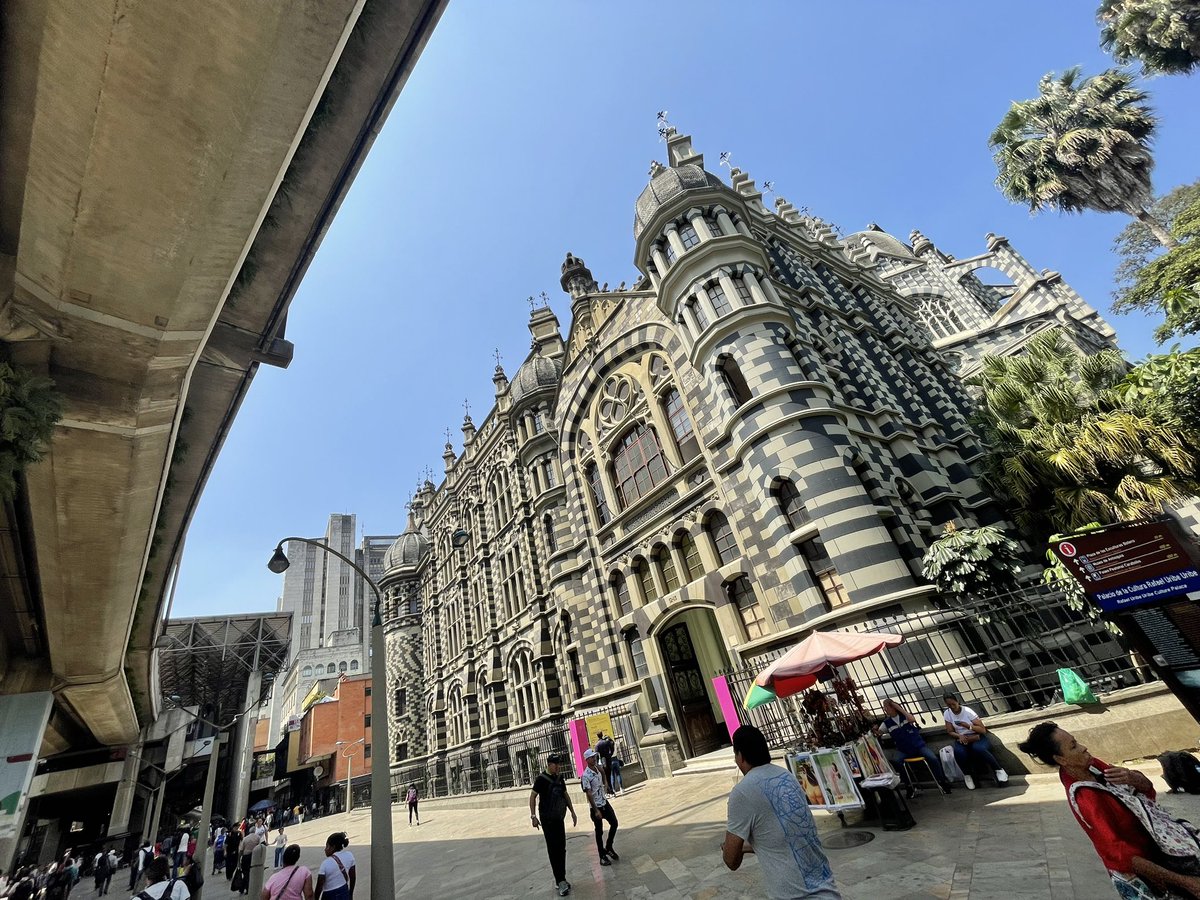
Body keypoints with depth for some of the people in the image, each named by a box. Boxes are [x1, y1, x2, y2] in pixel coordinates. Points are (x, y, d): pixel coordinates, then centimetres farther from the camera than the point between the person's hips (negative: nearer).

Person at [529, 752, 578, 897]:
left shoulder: (560, 778, 5)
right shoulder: (541, 779, -13)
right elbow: (533, 796, -11)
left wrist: (572, 812, 16)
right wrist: (533, 816, -18)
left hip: (559, 818, 6)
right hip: (547, 819, -6)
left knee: (561, 849, 11)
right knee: (553, 849, -5)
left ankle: (561, 879, 24)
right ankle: (561, 881, 1)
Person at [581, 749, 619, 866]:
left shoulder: (598, 769, 0)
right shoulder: (586, 776, -23)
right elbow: (589, 794, -23)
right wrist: (596, 810, -22)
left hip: (605, 802, 7)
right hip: (595, 806, -7)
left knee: (614, 823, 10)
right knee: (599, 831, 6)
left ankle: (609, 848, 30)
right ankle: (603, 856, 22)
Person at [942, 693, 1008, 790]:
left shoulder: (967, 711, -12)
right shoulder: (947, 714, -2)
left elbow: (983, 730, -13)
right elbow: (950, 732, 2)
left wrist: (967, 725, -27)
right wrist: (959, 736, -18)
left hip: (977, 737, -2)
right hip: (962, 739, 2)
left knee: (978, 748, -38)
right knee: (958, 752, -32)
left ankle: (999, 770, -15)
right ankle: (966, 775, -7)